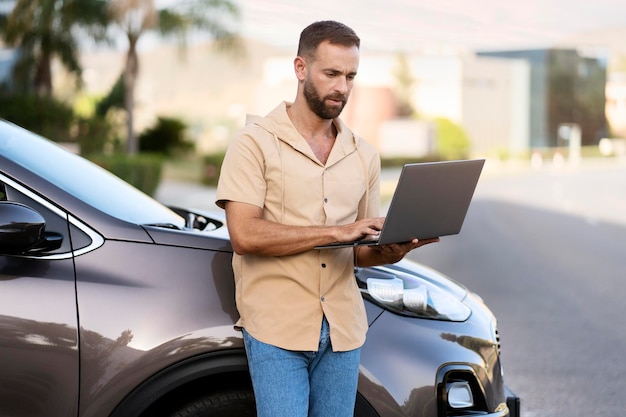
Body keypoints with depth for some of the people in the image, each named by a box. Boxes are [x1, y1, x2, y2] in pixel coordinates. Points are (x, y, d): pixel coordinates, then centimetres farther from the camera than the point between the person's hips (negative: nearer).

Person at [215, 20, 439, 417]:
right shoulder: (255, 142, -4)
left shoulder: (363, 154, 12)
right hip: (277, 328, -5)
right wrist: (337, 231, -18)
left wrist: (391, 250, -7)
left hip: (343, 331, 5)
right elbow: (244, 235, -15)